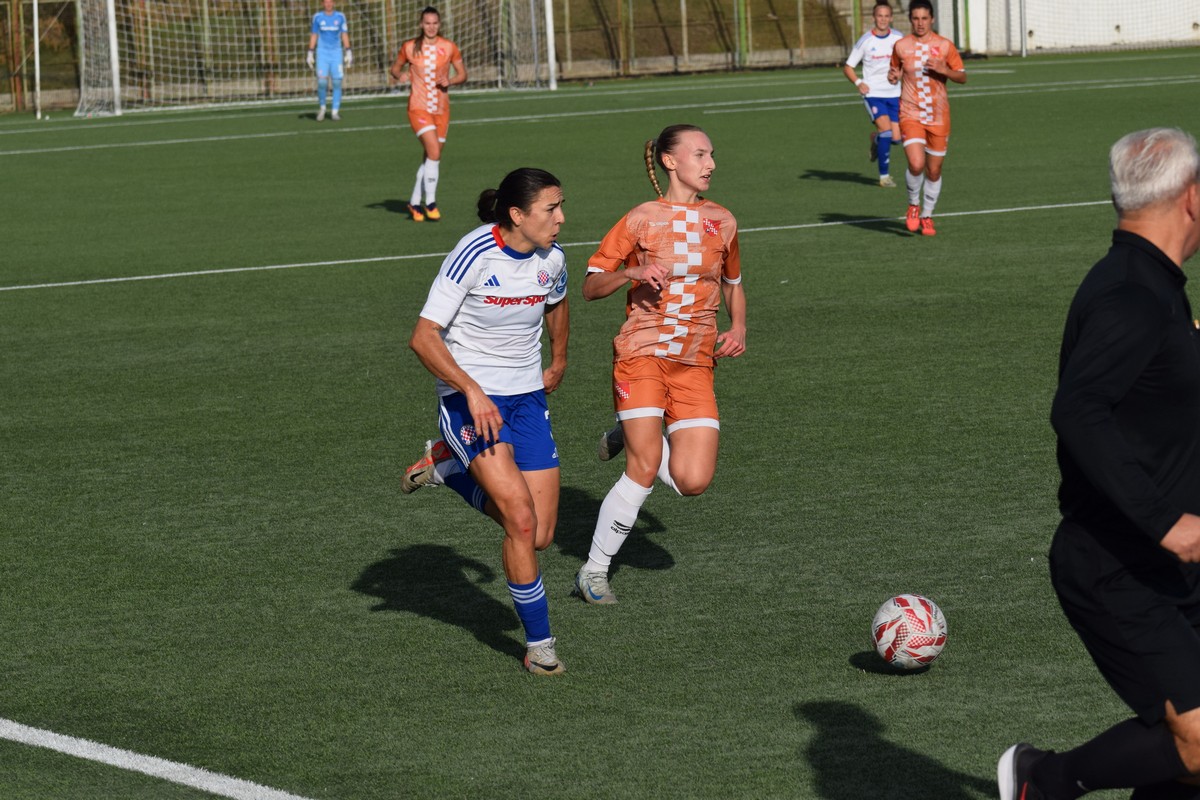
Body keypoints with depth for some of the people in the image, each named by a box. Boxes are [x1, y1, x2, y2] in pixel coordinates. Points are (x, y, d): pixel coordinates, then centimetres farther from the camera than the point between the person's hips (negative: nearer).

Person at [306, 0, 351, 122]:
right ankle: (322, 107, 10)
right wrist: (310, 54, 5)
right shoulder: (317, 17, 4)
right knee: (322, 82, -12)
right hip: (322, 53, -1)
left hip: (336, 53, 1)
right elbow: (314, 36, 9)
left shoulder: (340, 17, 5)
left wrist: (348, 53, 0)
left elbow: (345, 35, 7)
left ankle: (335, 112, 4)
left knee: (337, 83, -4)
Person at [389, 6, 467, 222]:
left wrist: (450, 81, -12)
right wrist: (400, 75, -11)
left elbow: (463, 74, 8)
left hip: (441, 109, 3)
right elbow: (395, 68, 12)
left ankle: (415, 203, 23)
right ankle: (430, 203, -12)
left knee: (430, 159, 8)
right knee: (434, 151, -20)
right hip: (418, 107, -3)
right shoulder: (410, 47, -2)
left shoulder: (449, 47, 0)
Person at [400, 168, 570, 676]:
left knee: (539, 536, 1)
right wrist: (471, 390, -26)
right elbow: (424, 337, -19)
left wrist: (558, 361, 30)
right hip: (469, 398, -6)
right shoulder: (474, 255, -19)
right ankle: (539, 644, -5)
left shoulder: (551, 258, -1)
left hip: (527, 398, 6)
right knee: (521, 520, -19)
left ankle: (448, 467, 23)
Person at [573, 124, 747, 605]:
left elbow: (733, 285, 25)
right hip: (643, 353, -4)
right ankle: (594, 571, 1)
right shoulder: (641, 220, -1)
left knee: (693, 480, -10)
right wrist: (633, 273, -18)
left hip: (695, 364, 4)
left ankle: (629, 437, 19)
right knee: (644, 471, -14)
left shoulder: (722, 222, 10)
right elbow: (591, 287, 0)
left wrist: (738, 331, 7)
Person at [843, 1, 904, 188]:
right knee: (886, 130, -21)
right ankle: (884, 176, -8)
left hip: (894, 94, 3)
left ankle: (875, 138, 33)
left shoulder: (899, 38, 1)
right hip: (873, 94, -3)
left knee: (896, 138, -3)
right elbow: (848, 66, 1)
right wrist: (858, 82, -17)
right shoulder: (865, 41, -6)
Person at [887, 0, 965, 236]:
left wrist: (945, 70, -16)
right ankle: (913, 205, 7)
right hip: (911, 115, -1)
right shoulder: (900, 46, 1)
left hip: (938, 117, 1)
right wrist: (893, 76, -7)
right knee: (916, 164, -20)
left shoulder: (944, 46, 0)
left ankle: (927, 215, 27)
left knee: (934, 170, 7)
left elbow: (962, 77, 4)